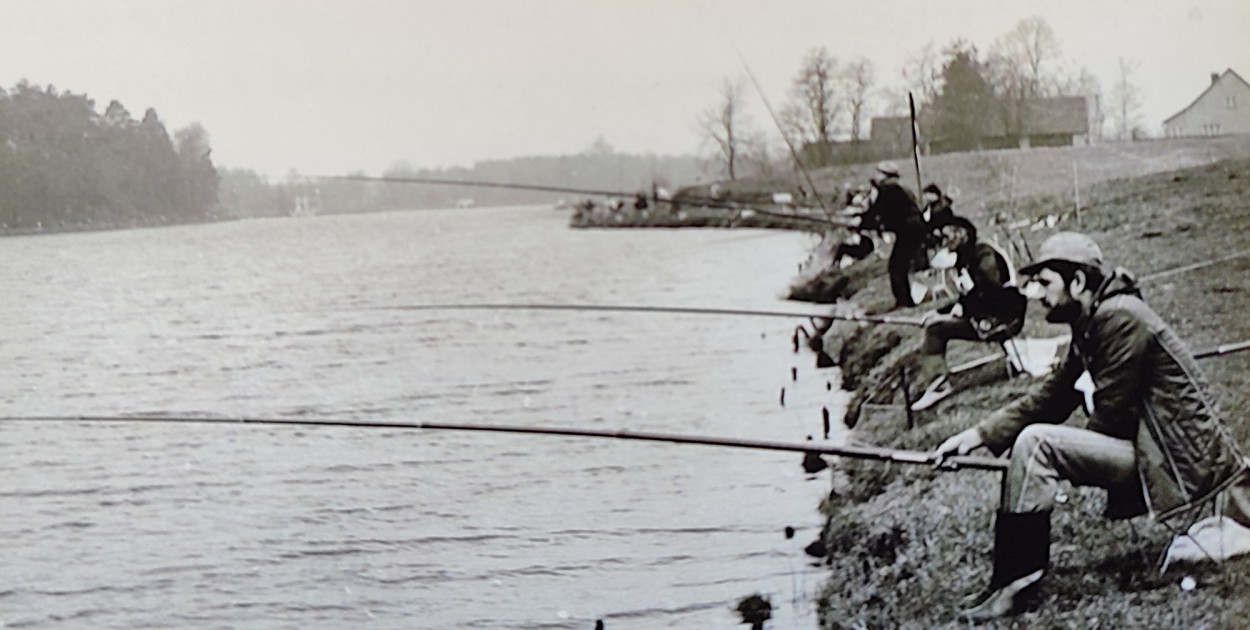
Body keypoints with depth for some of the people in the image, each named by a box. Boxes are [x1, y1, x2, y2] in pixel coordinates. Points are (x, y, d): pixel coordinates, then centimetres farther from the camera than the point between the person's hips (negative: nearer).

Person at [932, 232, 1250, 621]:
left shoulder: (1119, 316, -16)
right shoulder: (1090, 323, 13)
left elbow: (1111, 414, -17)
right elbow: (1048, 401, 12)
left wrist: (1073, 462, -1)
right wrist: (980, 435, 2)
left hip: (1179, 456, -10)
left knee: (1036, 443, -20)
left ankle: (1015, 583, -17)